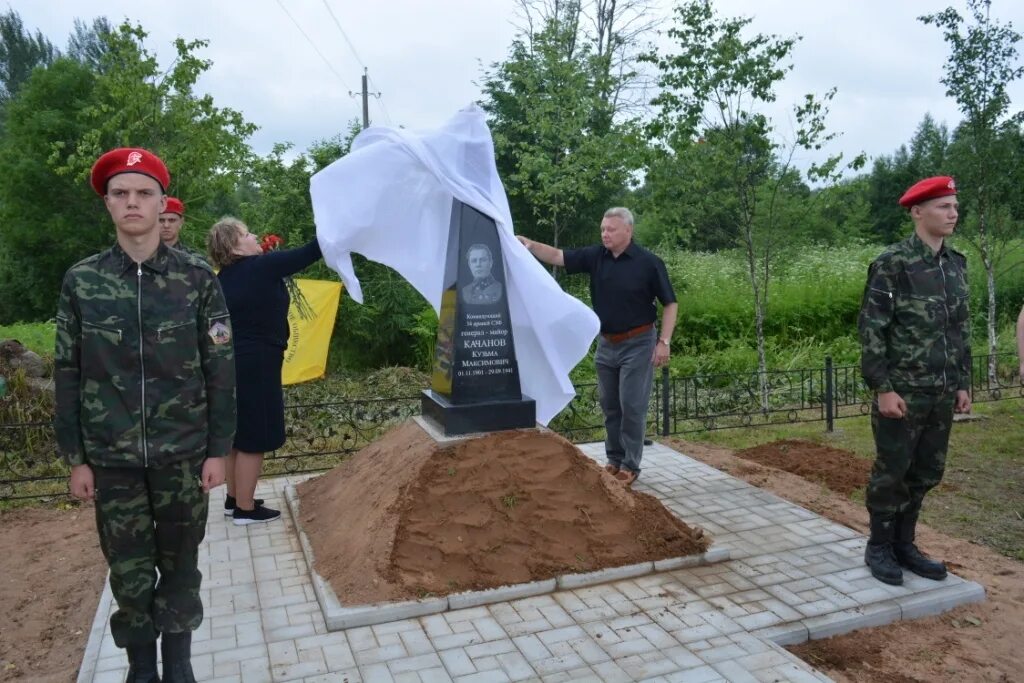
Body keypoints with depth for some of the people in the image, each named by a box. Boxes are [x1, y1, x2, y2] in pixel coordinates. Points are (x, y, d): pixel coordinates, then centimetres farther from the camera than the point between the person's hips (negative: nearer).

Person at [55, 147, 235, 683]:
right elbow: (67, 375, 3)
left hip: (183, 455, 0)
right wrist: (75, 458, 2)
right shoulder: (81, 281, -1)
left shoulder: (196, 277, -4)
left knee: (180, 567, 12)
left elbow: (220, 370, -2)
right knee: (129, 574, 10)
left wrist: (218, 449, -4)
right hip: (112, 459, 1)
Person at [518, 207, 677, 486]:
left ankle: (630, 466, 10)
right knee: (609, 406, 12)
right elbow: (559, 257, -5)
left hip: (637, 344, -5)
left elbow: (669, 303, -7)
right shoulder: (595, 256, 0)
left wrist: (664, 341, -14)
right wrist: (531, 245, -23)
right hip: (606, 344, 5)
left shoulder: (649, 262, -11)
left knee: (632, 406, -2)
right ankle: (614, 460, 24)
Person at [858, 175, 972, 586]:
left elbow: (961, 329, 15)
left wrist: (963, 383, 12)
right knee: (891, 473, 4)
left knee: (926, 473, 13)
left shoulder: (956, 264, 10)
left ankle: (904, 544, 28)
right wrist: (882, 388, -17)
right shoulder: (891, 265, -12)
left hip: (941, 394, 7)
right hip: (902, 393, -6)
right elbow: (871, 330, -14)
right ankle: (879, 548, 19)